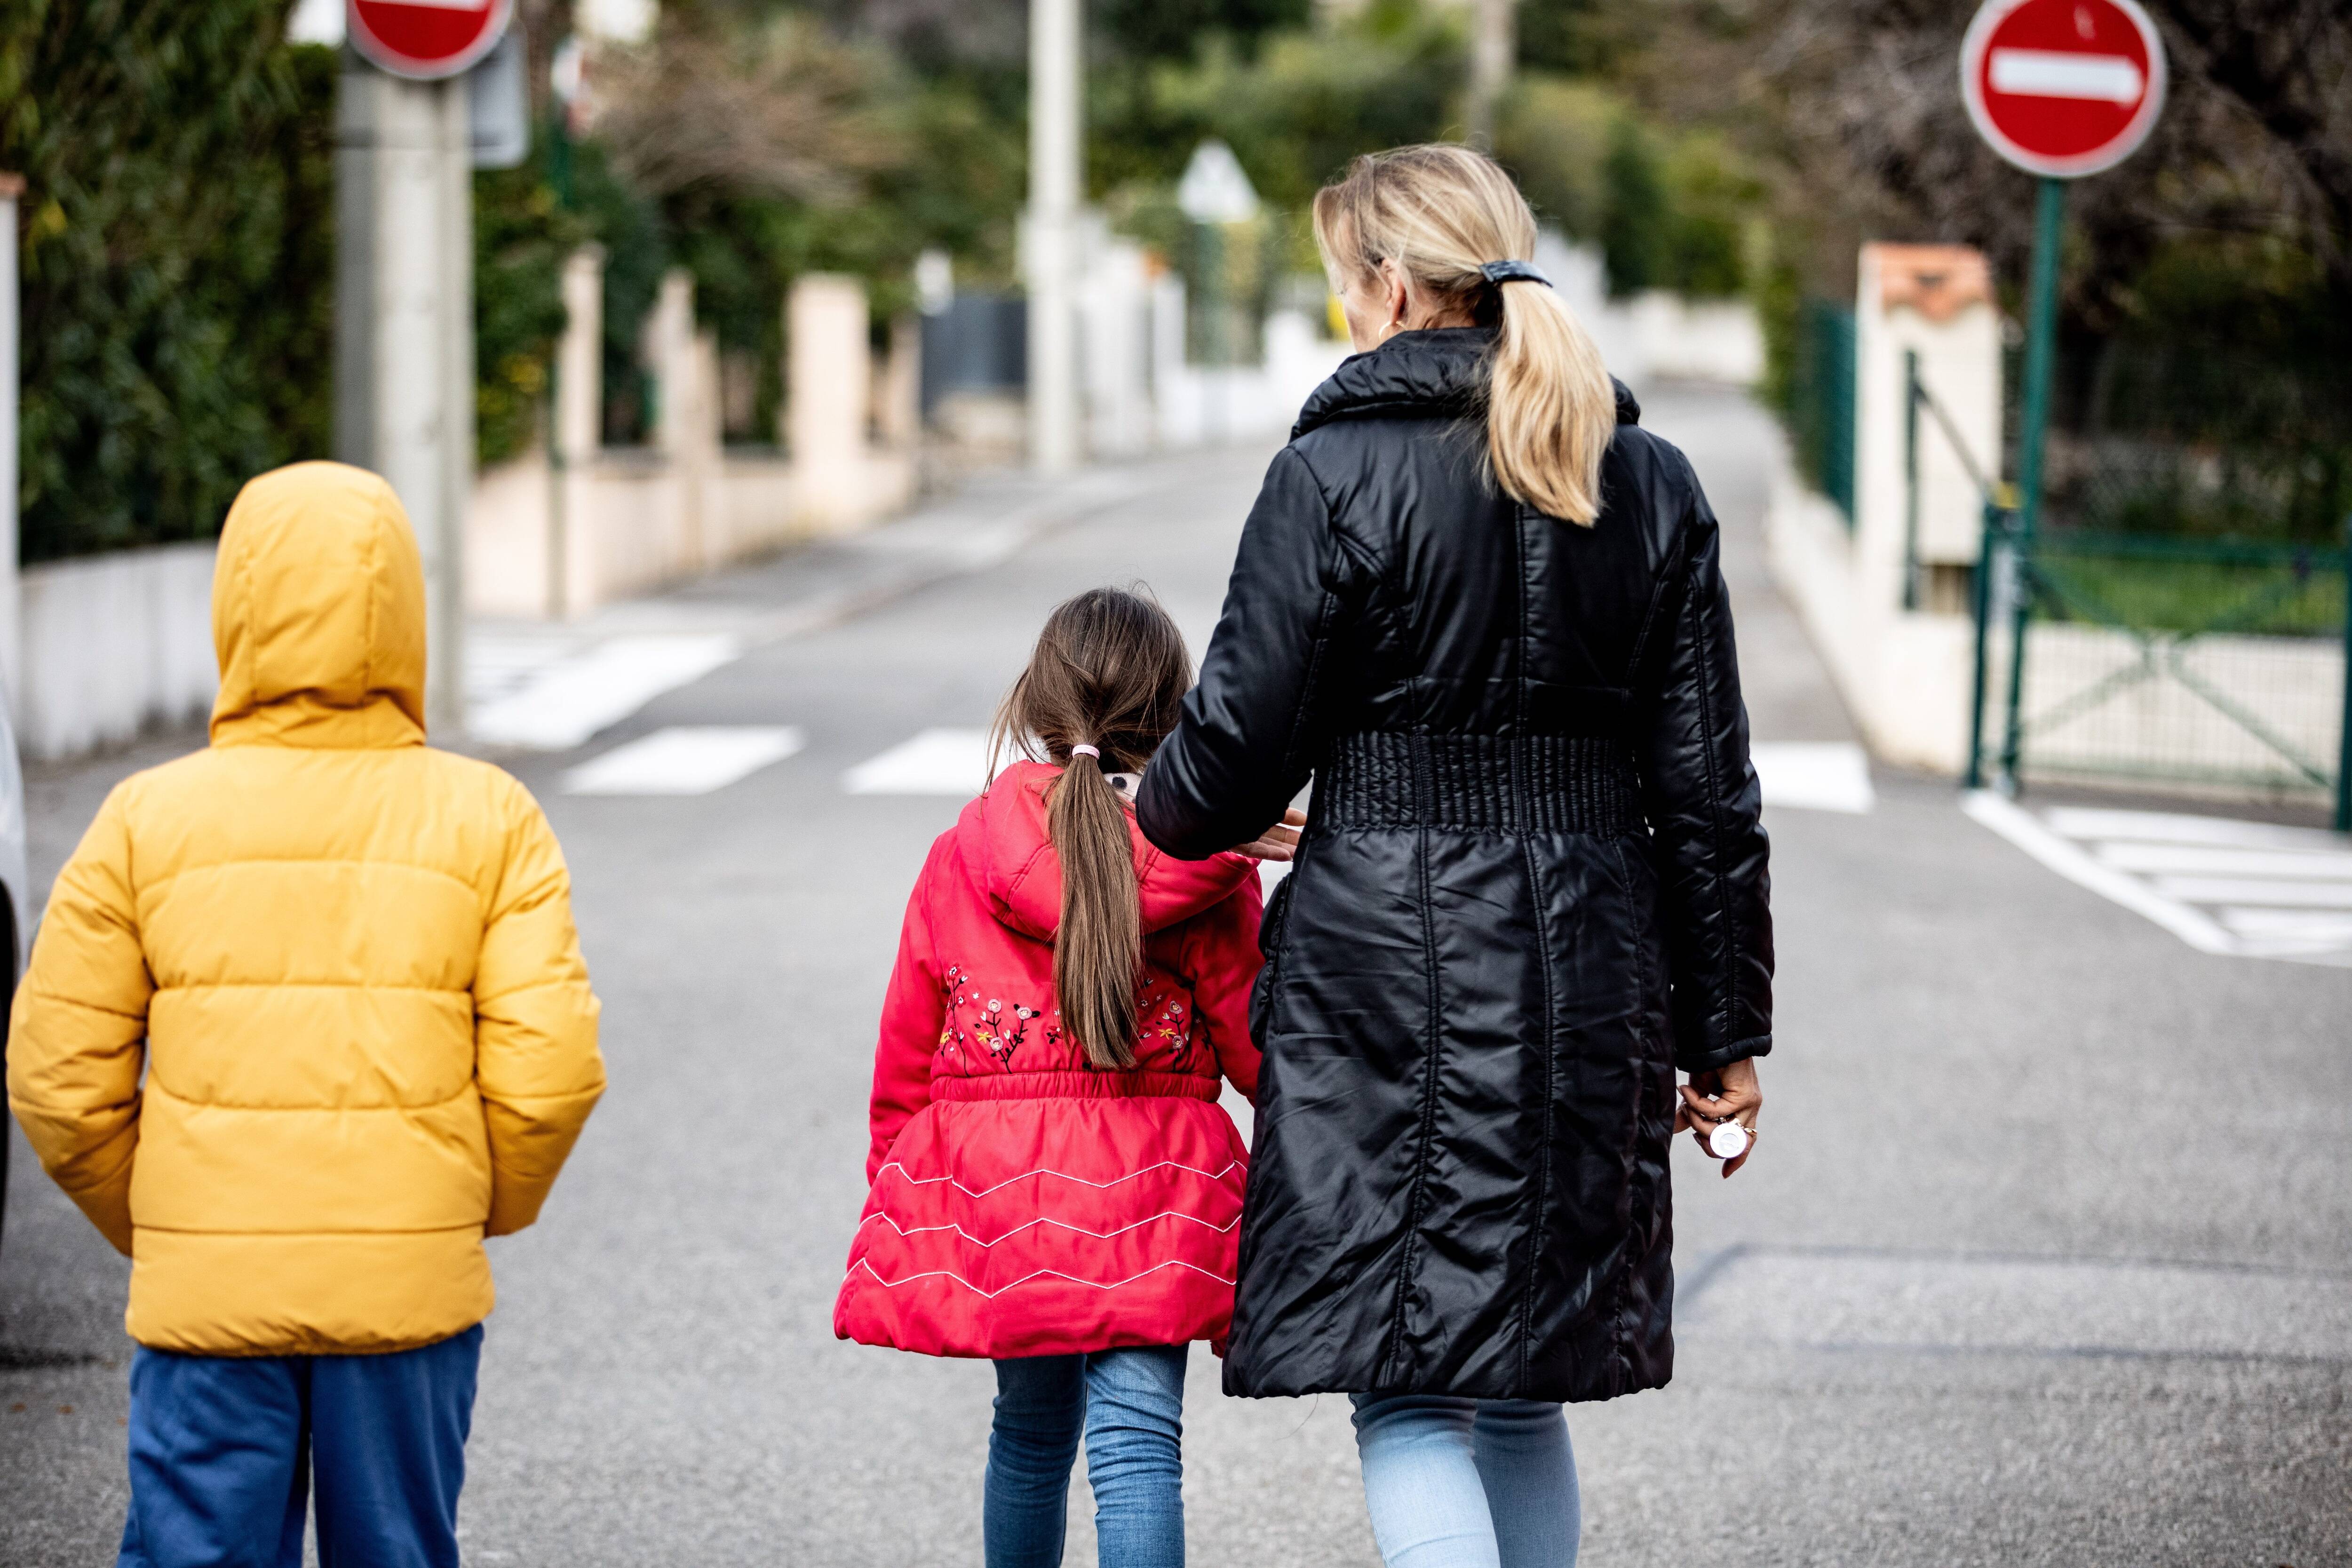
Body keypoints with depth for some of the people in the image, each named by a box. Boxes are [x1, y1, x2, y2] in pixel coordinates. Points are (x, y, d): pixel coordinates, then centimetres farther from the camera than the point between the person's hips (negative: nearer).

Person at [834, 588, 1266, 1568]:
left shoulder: (963, 859, 2)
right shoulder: (1206, 875, -4)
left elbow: (906, 1056, 9)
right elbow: (1255, 1049, -1)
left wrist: (895, 1183, 20)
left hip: (989, 1191, 3)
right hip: (1150, 1192, -3)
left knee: (1031, 1430, 21)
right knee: (1136, 1441, -7)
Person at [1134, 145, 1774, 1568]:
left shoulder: (1337, 475, -8)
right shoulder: (1651, 484, 6)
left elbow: (1240, 751, -7)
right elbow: (1707, 786, 7)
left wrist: (1166, 815, 17)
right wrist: (1725, 1032, 12)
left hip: (1391, 963, -5)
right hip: (1589, 973, 5)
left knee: (1407, 1394, -3)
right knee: (1525, 1386, 16)